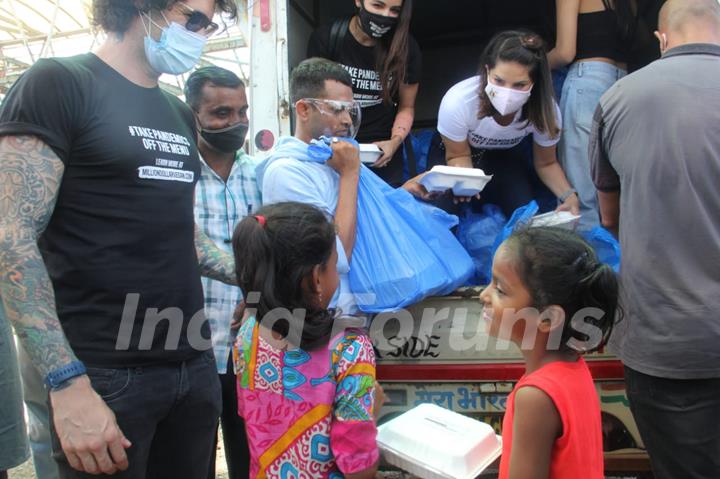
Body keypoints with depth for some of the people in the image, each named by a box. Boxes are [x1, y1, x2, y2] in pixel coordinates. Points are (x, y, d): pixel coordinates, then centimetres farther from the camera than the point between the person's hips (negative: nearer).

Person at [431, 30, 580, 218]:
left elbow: (546, 163, -10)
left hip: (503, 155, 2)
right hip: (453, 150, -1)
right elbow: (458, 156, -19)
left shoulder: (545, 109, -28)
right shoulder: (457, 102, -38)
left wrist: (568, 194, -28)